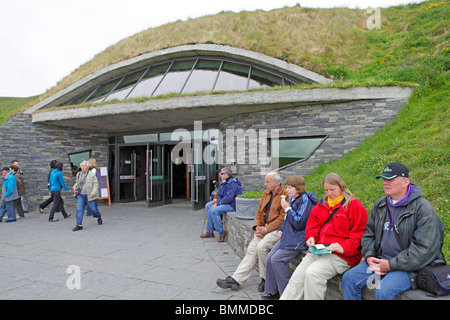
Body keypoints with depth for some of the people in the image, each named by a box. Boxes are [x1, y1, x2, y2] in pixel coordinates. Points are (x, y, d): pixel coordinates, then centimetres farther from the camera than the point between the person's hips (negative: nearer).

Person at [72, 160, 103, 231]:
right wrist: (74, 187, 3)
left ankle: (99, 218, 36)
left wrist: (93, 192, -23)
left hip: (89, 195, -4)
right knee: (79, 210, -5)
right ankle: (79, 225, -1)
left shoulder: (92, 174, -7)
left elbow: (96, 184, -10)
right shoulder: (79, 174, 10)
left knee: (93, 209, 6)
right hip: (80, 195, 4)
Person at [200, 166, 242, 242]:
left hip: (231, 205, -11)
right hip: (225, 202, 11)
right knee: (208, 206, 8)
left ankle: (221, 232, -17)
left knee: (214, 210, -28)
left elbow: (229, 198, -25)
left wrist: (218, 203, -18)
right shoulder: (226, 182, 16)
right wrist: (217, 200, 7)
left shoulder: (232, 184, -18)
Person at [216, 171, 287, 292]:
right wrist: (257, 226, 1)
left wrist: (266, 229, -16)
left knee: (261, 246, -26)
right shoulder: (266, 193, 16)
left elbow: (283, 218, -14)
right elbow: (259, 211, 18)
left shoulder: (285, 195, -9)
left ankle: (266, 278, -6)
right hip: (264, 229, 7)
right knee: (252, 249, -8)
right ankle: (236, 279, -10)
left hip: (277, 229, -7)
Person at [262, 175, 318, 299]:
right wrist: (281, 230, 10)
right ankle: (272, 291, 11)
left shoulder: (305, 200, -14)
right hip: (287, 237, 9)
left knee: (277, 259, -18)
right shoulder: (292, 199, 13)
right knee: (269, 258, -2)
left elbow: (299, 223, -19)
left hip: (298, 239, -9)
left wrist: (287, 208, -15)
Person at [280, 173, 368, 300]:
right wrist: (311, 237, 1)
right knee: (297, 277, -8)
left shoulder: (354, 205, -2)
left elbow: (359, 234, -7)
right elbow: (312, 224, 22)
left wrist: (343, 248, -19)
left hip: (342, 255, -6)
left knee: (313, 273, -28)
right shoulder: (321, 205, 18)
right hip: (318, 250, 6)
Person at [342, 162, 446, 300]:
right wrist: (369, 256, -2)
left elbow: (424, 248, -18)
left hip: (409, 267, -6)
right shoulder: (380, 204, 9)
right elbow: (368, 233, 17)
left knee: (383, 292, -30)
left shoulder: (422, 208, -12)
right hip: (380, 260, 6)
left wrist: (392, 264, -17)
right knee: (348, 278, -8)